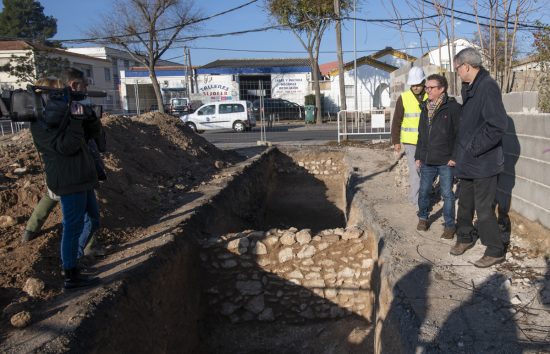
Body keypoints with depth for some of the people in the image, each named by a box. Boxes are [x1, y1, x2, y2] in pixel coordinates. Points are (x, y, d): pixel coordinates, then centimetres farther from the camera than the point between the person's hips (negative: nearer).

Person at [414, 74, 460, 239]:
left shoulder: (453, 107, -9)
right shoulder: (425, 108, 11)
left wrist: (454, 157, -14)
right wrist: (418, 156, 15)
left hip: (446, 162, -5)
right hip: (427, 160, 6)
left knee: (447, 194, 4)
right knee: (423, 191, 13)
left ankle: (450, 225, 16)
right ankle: (423, 217, 33)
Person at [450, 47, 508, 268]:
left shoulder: (487, 87, -19)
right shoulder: (469, 88, 10)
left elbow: (498, 125, -25)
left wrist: (474, 148, -19)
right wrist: (462, 151, 12)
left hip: (484, 162, -9)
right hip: (468, 161, 9)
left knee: (484, 209, 0)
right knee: (465, 204, 19)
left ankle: (495, 251, 16)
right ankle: (465, 238, 37)